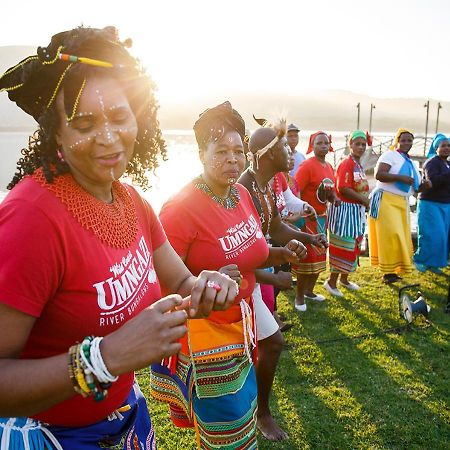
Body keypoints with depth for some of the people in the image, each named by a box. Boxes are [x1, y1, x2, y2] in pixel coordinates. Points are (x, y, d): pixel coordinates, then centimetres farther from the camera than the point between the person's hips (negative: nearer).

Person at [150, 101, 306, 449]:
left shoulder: (242, 195, 2)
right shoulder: (182, 207, -22)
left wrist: (281, 254, -2)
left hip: (239, 326, 7)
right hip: (203, 332, -7)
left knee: (245, 407, 23)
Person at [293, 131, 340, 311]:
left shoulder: (329, 167, 10)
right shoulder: (307, 166, -15)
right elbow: (295, 192, -19)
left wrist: (334, 197, -1)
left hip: (322, 216, 8)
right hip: (308, 217, -8)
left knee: (319, 255, 15)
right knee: (307, 256, -3)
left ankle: (309, 290, 30)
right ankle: (299, 296, 10)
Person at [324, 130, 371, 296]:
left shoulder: (359, 165, 15)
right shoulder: (346, 164, -14)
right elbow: (343, 188, -23)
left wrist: (364, 200, 3)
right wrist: (363, 199, -14)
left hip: (357, 210, 9)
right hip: (345, 209, -9)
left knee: (353, 245, 16)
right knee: (343, 246, -5)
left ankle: (344, 278, 29)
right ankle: (331, 282, 6)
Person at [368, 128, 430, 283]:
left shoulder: (410, 162, 21)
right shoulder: (390, 155, -2)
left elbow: (413, 187, 27)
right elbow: (378, 174, -18)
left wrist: (423, 185, 6)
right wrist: (401, 177, -23)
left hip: (403, 203, 8)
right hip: (386, 200, -8)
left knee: (402, 237, 4)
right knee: (390, 235, -14)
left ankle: (394, 270, 12)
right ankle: (388, 272, -10)